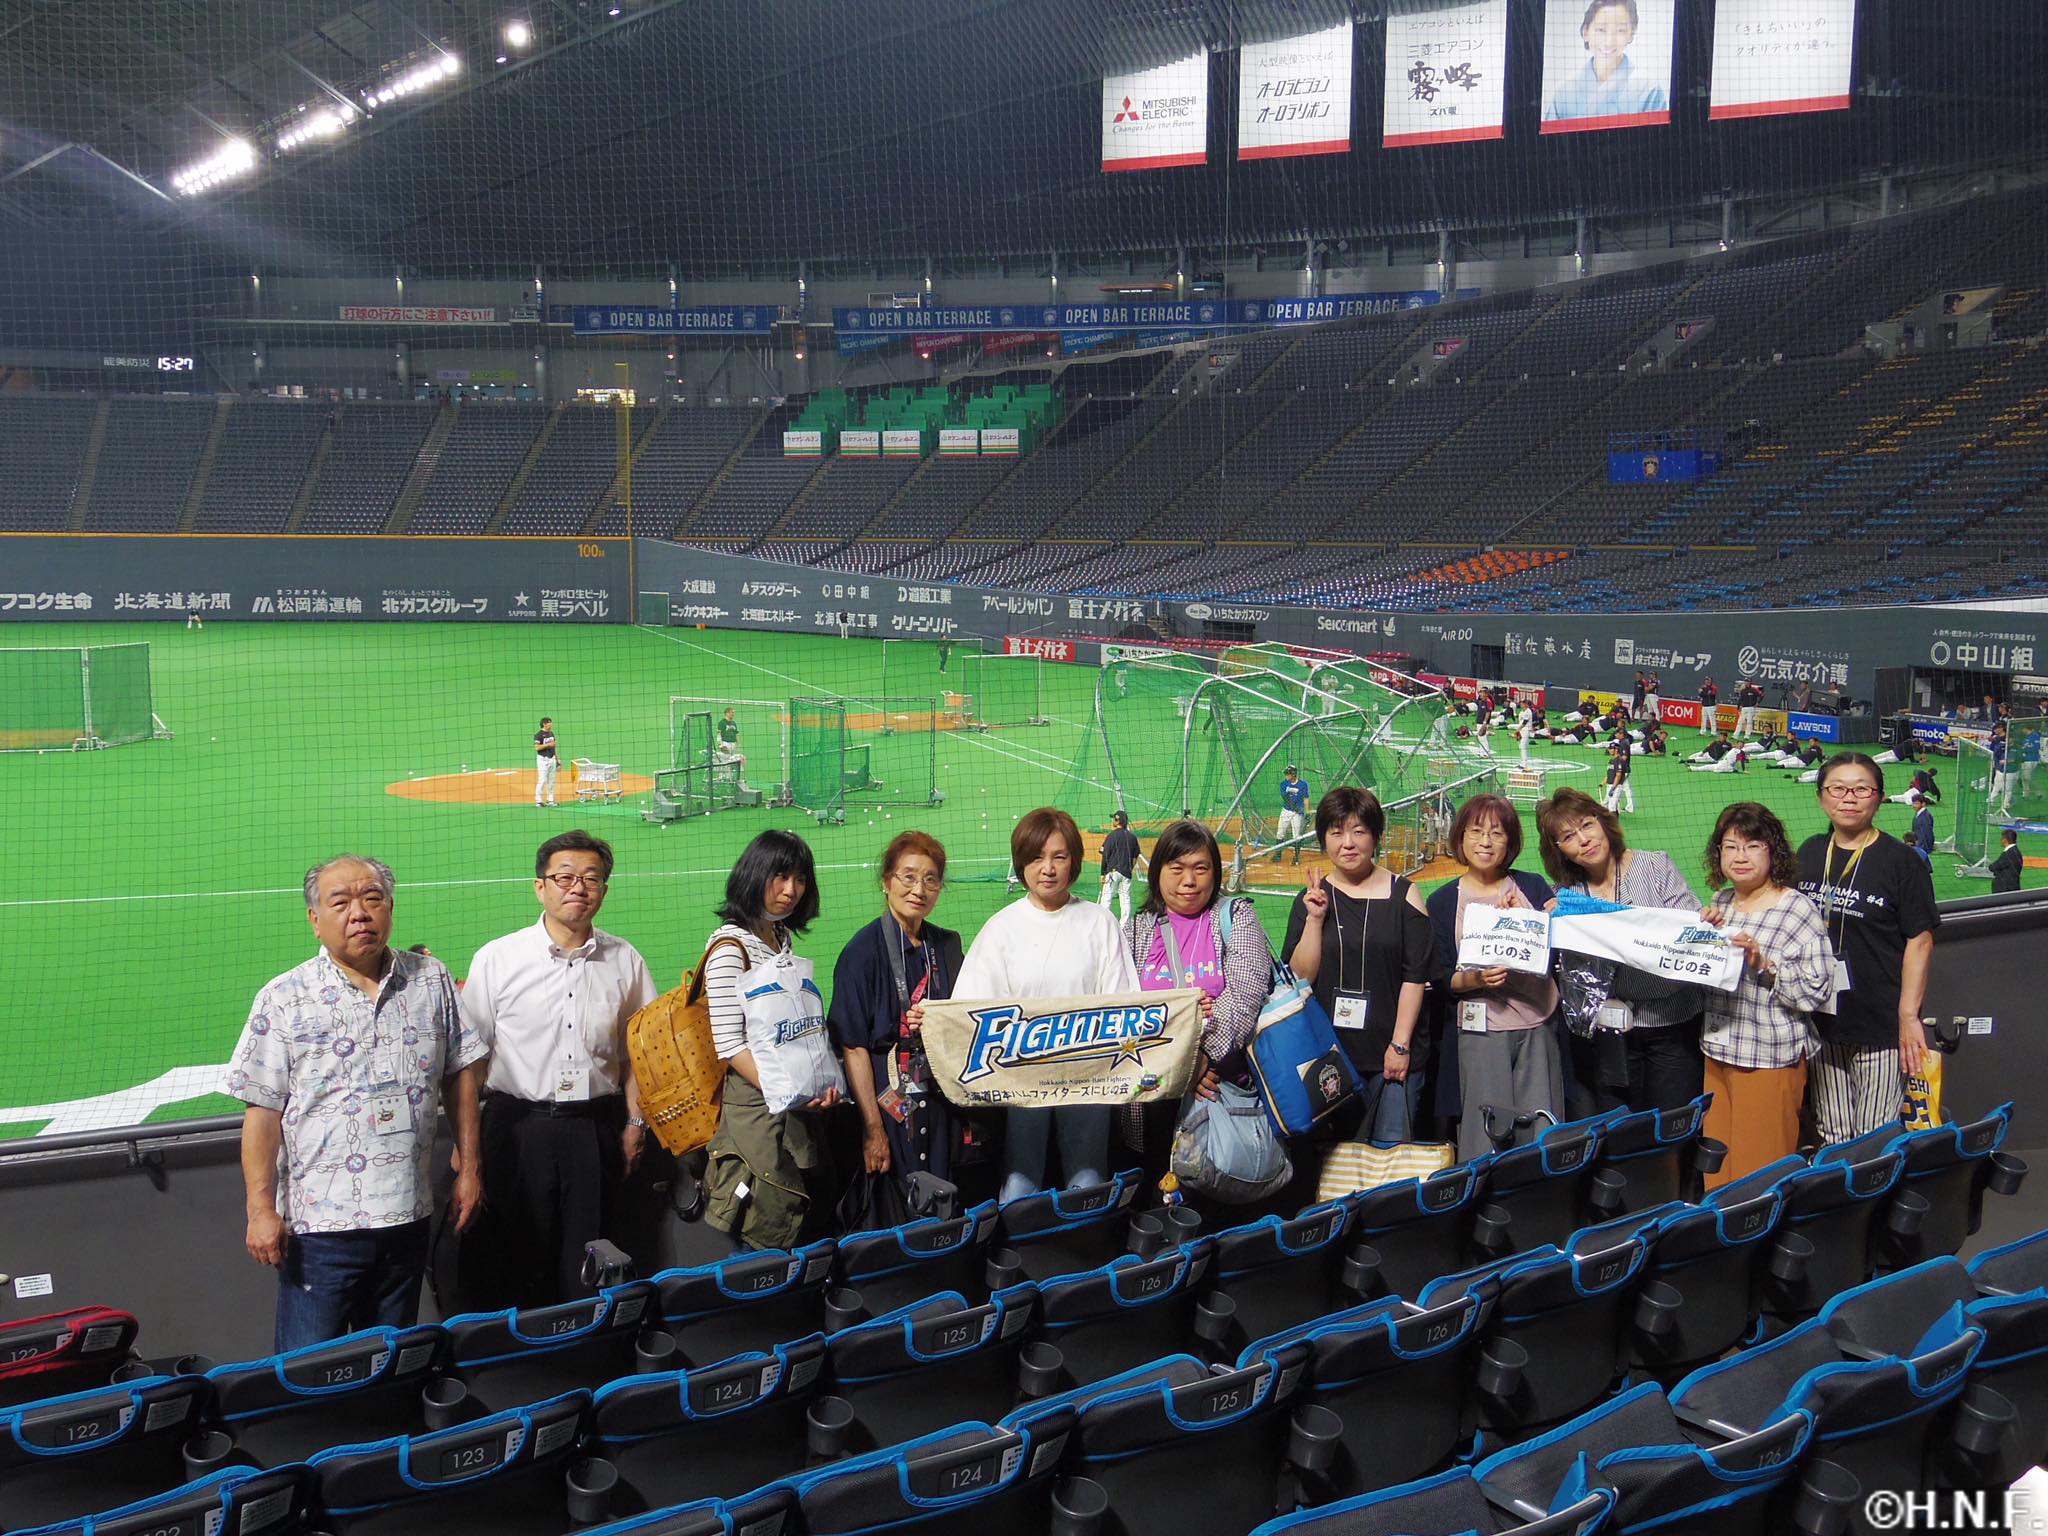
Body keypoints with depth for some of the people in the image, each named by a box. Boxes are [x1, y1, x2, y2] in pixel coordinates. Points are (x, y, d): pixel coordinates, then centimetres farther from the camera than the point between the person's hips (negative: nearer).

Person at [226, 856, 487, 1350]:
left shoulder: (431, 981, 5)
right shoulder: (285, 999, -4)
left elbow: (460, 1072, 10)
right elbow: (263, 1110, -6)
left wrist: (469, 1167, 7)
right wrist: (261, 1211, -10)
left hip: (408, 1216, 3)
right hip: (318, 1222, -3)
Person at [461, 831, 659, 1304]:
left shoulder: (625, 961, 6)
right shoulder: (496, 959, -1)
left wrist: (634, 1122, 8)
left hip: (596, 1128, 2)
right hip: (520, 1122, -1)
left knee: (587, 1267, 6)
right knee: (518, 1260, 4)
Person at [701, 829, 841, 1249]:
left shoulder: (787, 941, 15)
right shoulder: (731, 947, -9)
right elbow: (729, 1045, -14)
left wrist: (825, 1086, 4)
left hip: (807, 1109, 8)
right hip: (755, 1107, -8)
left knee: (805, 1237, 10)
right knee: (765, 1244, -5)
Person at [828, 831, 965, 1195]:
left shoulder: (947, 945, 9)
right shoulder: (863, 950, -9)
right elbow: (853, 1045, -13)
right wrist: (873, 1128, -18)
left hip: (940, 1104, 5)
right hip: (888, 1103, -5)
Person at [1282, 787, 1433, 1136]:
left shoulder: (1402, 895, 1)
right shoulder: (1310, 898, 7)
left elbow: (1415, 976, -2)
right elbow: (1300, 977, 0)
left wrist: (1400, 1045, -8)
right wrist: (1315, 919, -9)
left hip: (1393, 1055, -2)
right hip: (1329, 1053, 2)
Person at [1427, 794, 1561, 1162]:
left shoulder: (1533, 887, 10)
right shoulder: (1442, 901, 6)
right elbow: (1440, 977, 2)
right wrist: (1475, 980, -16)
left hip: (1538, 1026, 2)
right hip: (1480, 1031, -2)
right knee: (1486, 1140, -4)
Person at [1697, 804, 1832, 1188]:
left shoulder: (1799, 911, -12)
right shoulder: (1720, 902, 8)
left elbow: (1815, 993, -16)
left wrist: (1764, 965, -26)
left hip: (1770, 1058, -6)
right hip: (1719, 1051, 6)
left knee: (1759, 1170, 3)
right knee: (1718, 1170, 15)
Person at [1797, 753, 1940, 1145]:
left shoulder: (1900, 860, -7)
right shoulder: (1809, 853, 9)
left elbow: (1919, 941, -8)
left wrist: (1909, 1016, -13)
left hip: (1881, 1025, -5)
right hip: (1821, 1020, 5)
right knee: (1831, 1138, 11)